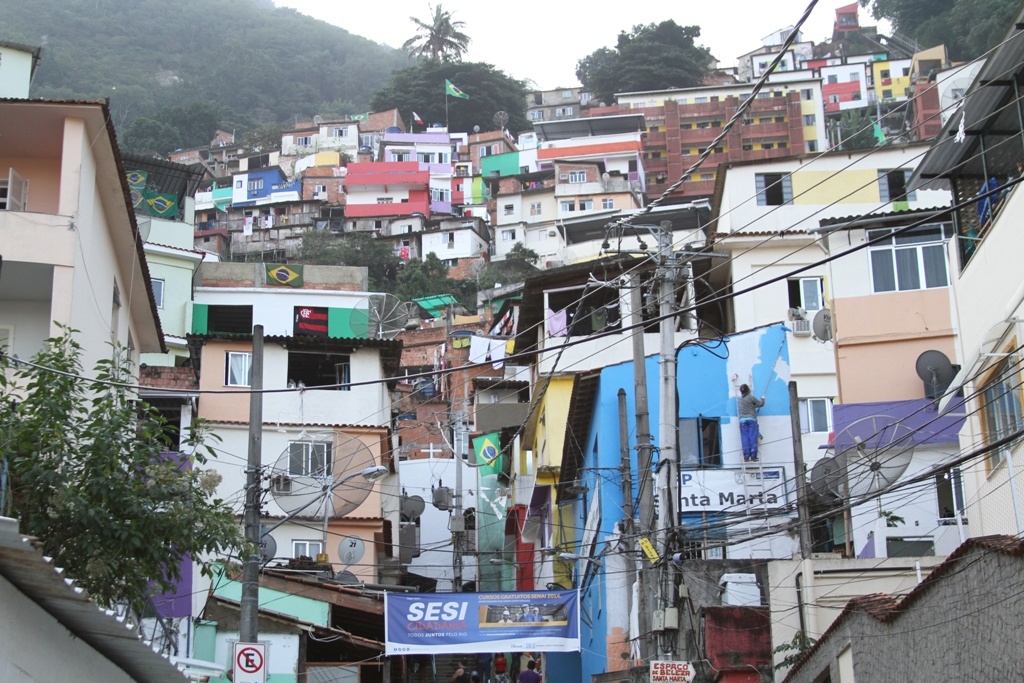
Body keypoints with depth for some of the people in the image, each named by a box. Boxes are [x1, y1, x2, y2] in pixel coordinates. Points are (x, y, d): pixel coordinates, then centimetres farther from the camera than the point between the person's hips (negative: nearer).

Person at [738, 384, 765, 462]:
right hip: (751, 419, -3)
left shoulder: (740, 400, 15)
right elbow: (760, 404, 7)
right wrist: (762, 399, 29)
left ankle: (746, 456, -10)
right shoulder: (751, 397, 1)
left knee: (745, 438, -2)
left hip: (742, 420, 3)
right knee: (753, 437, -3)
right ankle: (753, 455, -9)